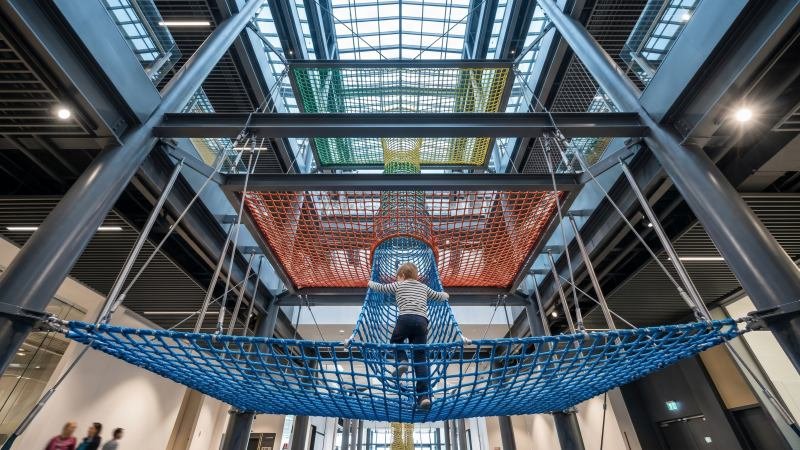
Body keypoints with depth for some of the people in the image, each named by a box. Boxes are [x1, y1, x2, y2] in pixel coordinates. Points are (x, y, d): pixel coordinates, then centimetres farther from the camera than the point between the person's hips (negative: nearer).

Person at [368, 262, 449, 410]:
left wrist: (370, 283, 50)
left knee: (395, 341, 27)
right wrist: (445, 295, 60)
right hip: (422, 321, 3)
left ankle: (402, 361, 0)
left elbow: (380, 287, 29)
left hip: (405, 319, -2)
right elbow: (439, 296, 36)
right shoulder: (424, 287, 28)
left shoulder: (398, 285, 20)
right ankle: (424, 396, -3)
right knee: (420, 358, 7)